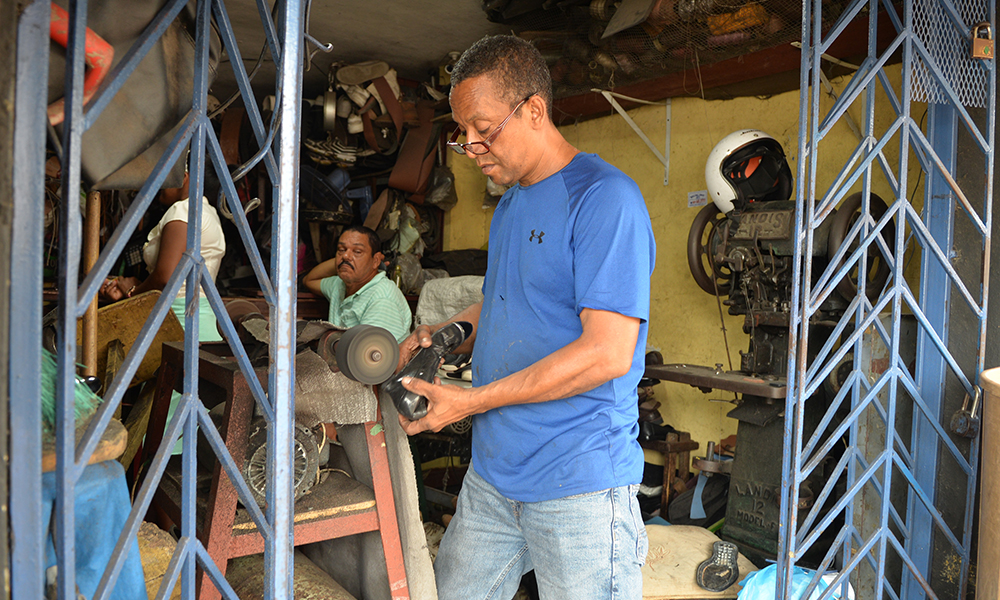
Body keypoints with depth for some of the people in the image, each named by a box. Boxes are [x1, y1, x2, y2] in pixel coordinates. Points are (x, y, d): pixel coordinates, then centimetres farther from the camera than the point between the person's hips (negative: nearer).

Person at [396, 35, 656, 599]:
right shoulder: (511, 203, 13)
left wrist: (470, 402, -19)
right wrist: (439, 333, 3)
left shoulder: (606, 198, -16)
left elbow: (608, 352, -22)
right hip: (492, 477, 8)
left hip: (580, 488, -8)